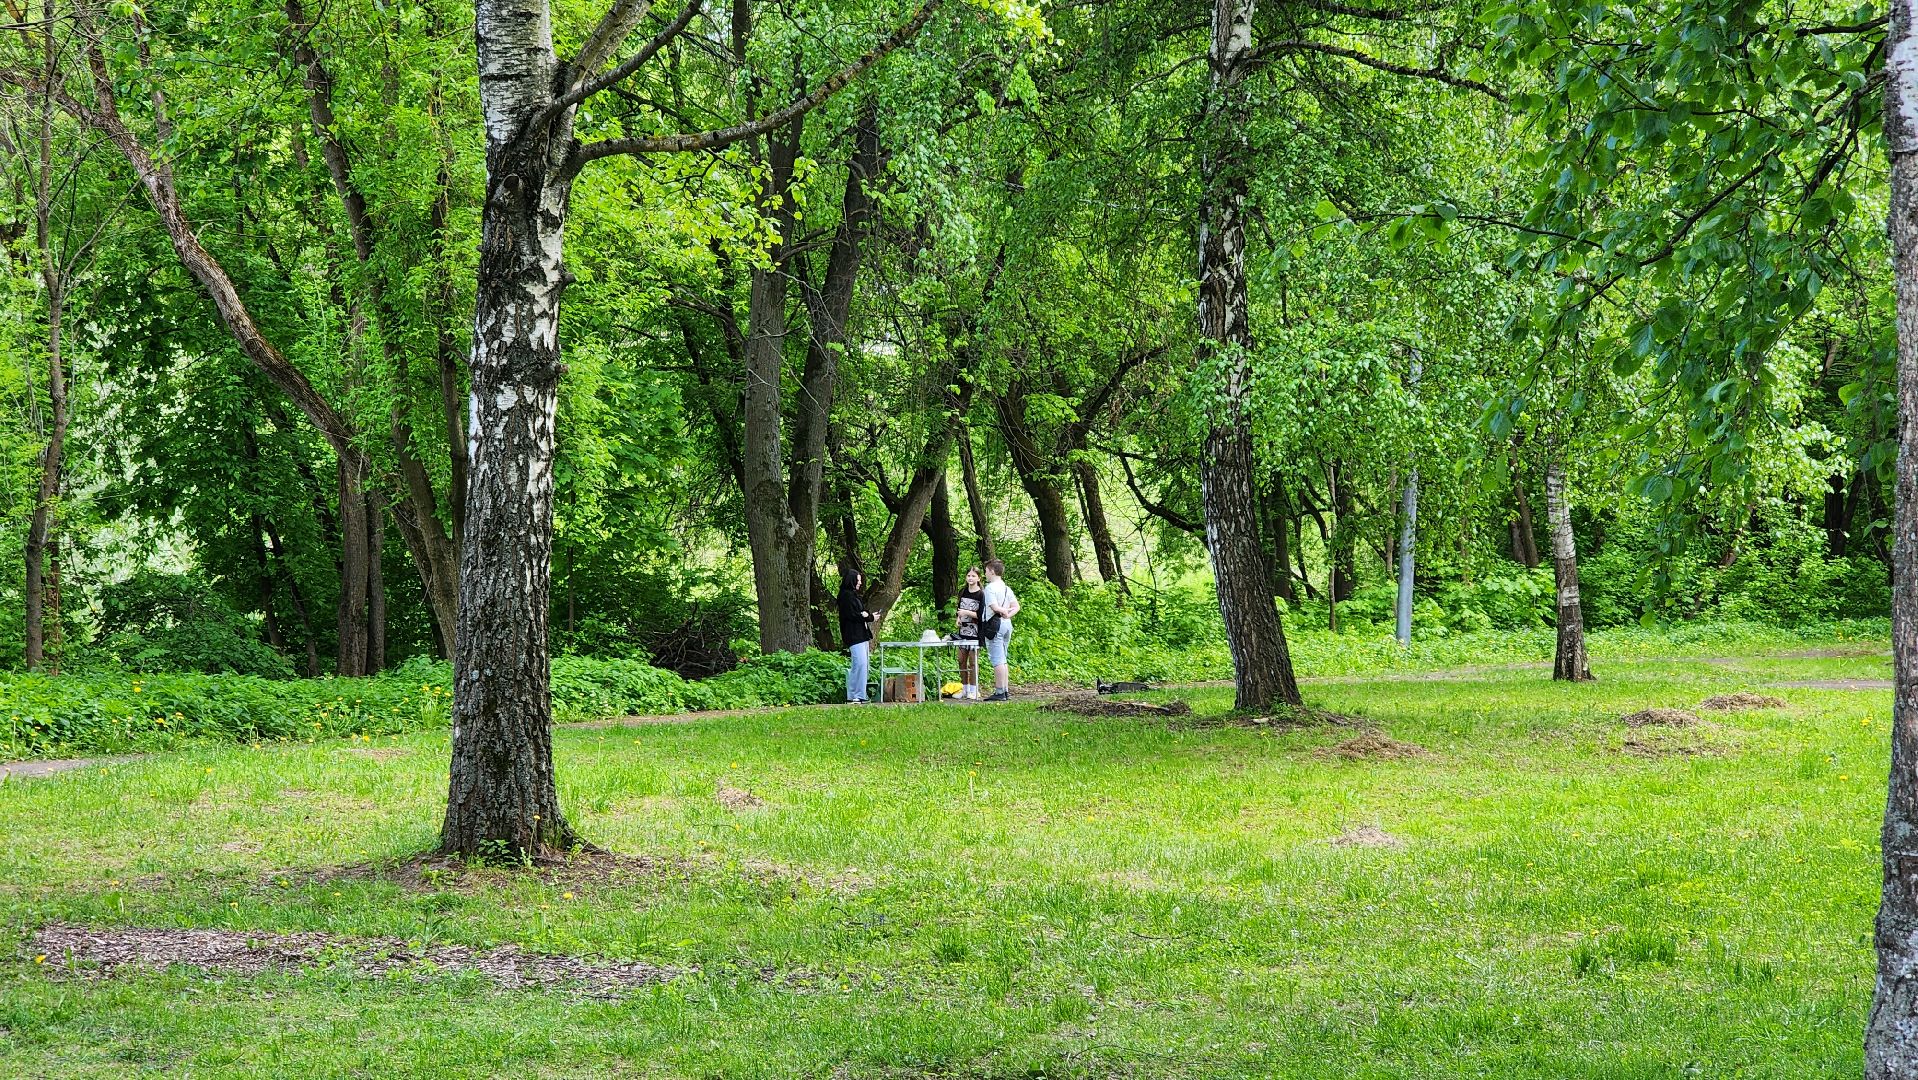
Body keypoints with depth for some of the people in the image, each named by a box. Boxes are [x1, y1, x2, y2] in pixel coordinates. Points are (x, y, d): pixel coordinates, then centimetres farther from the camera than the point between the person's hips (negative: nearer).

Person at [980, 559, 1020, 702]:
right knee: (1003, 660, 14)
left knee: (997, 660, -8)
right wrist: (1008, 613, 0)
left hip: (994, 624, -8)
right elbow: (1016, 606, 13)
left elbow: (994, 607, -20)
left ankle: (999, 692, -9)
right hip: (1007, 624, 8)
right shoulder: (1007, 588, 14)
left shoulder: (990, 588, -11)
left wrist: (1003, 611, -3)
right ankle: (1006, 691, 15)